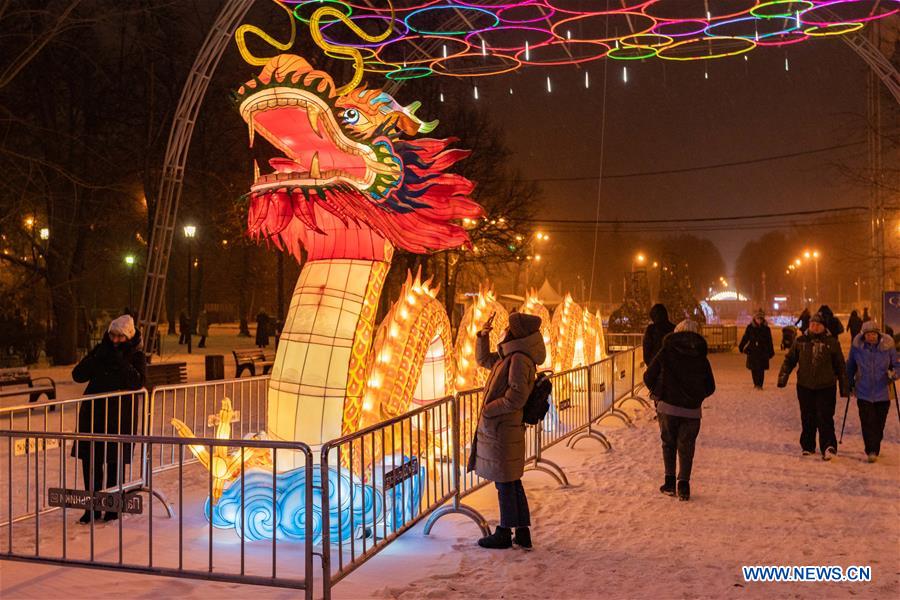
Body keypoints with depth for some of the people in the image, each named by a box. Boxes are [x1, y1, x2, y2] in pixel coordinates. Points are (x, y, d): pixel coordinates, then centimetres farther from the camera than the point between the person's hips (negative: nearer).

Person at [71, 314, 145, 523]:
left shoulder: (136, 356, -2)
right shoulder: (100, 350, 6)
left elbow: (137, 382, -17)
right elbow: (78, 375, 0)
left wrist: (119, 361, -20)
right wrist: (97, 359, -13)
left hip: (120, 416, -3)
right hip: (93, 413, 3)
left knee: (114, 463, 3)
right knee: (90, 462, 2)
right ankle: (93, 508, 13)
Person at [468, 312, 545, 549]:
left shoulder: (519, 358, -17)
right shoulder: (508, 356, 12)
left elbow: (517, 396, -24)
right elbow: (483, 359, 28)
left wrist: (490, 409, -15)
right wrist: (483, 335, 13)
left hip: (502, 431, -10)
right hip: (498, 429, 10)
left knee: (504, 483, 2)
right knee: (512, 481, 15)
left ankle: (504, 533, 14)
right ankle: (522, 532, 24)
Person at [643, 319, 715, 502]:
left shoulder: (666, 353, -3)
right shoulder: (701, 358, 3)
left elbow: (648, 378, -2)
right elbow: (710, 387, 9)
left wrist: (659, 394, 15)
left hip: (668, 408, -1)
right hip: (692, 411, 1)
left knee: (668, 444, 15)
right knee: (686, 447, 12)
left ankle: (670, 482, 14)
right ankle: (683, 484, 5)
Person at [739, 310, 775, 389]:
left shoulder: (766, 329, 1)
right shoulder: (750, 327, 1)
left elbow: (769, 342, 7)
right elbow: (745, 338, 8)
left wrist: (771, 352, 8)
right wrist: (741, 347, 4)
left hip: (763, 352, -1)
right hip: (752, 351, 1)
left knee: (761, 369, -3)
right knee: (753, 369, 6)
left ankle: (760, 385, 5)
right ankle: (756, 384, 21)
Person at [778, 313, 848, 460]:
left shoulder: (832, 342, 1)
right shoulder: (800, 341, 4)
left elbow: (840, 365, 7)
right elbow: (789, 359, 10)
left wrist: (844, 386, 8)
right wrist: (783, 376, -2)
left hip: (826, 387, -2)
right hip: (805, 386, 2)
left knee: (825, 417, -11)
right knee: (807, 418, 10)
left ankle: (828, 446, -12)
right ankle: (807, 446, 22)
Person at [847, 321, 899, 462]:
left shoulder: (887, 346, -6)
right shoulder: (856, 346, -4)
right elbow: (851, 366, 11)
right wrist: (850, 384, 13)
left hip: (882, 393, 0)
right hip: (864, 392, 0)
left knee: (879, 424, 8)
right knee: (867, 422, -9)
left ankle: (875, 450, 25)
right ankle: (871, 451, -6)